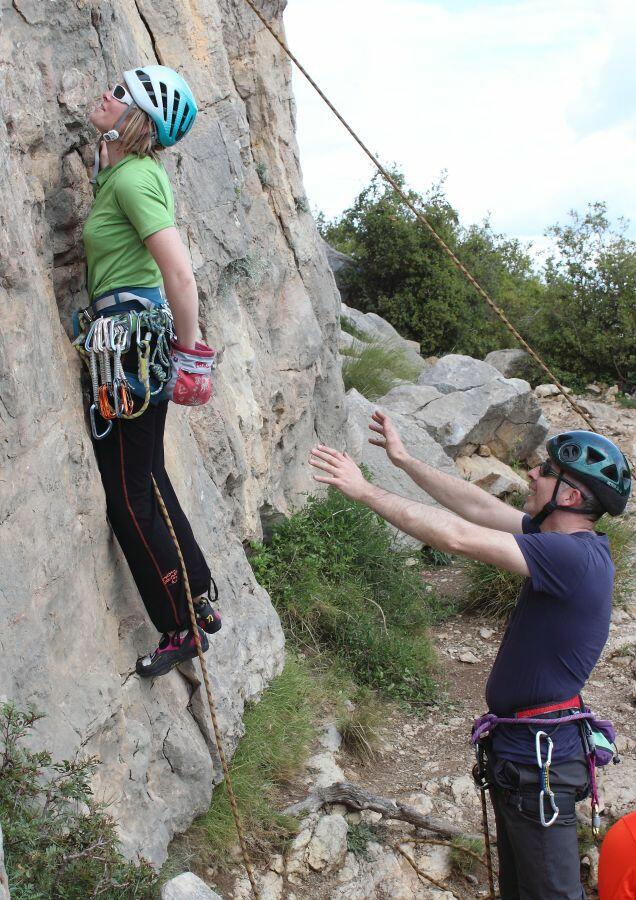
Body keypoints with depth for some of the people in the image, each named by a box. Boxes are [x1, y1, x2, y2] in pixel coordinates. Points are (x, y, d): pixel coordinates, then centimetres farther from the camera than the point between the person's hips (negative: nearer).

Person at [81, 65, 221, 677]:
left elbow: (181, 275, -25)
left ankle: (182, 628, 13)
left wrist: (187, 355, -18)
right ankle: (200, 601, 29)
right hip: (140, 334, 10)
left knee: (130, 497, 0)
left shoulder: (133, 178, -17)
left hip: (129, 339, -10)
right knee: (146, 481, 17)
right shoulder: (124, 165, 9)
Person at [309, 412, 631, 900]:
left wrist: (366, 490, -23)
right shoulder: (566, 542, 3)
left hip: (540, 759, -9)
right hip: (522, 747, 10)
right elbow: (479, 508, 8)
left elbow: (456, 536, -30)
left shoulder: (574, 558, -26)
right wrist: (405, 460, 10)